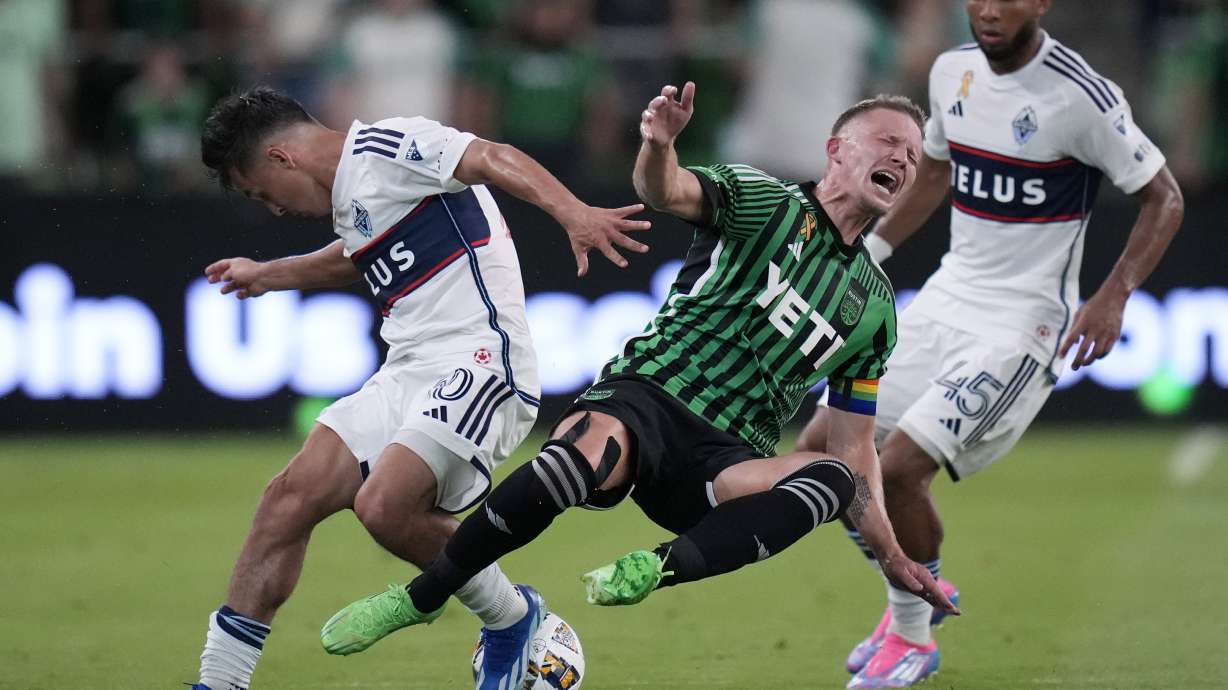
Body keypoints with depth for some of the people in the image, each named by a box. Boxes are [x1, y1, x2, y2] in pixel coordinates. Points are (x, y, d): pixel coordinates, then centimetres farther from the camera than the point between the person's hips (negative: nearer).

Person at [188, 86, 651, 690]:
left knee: (384, 506, -27)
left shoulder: (385, 147, -6)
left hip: (477, 361, -10)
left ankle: (512, 622, -2)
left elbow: (491, 160, -22)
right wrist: (267, 276, 62)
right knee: (289, 498, -2)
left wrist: (571, 211, -39)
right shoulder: (348, 193, 23)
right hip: (407, 374, 10)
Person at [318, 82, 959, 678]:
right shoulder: (767, 203, 6)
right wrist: (657, 146, -39)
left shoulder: (874, 304, 20)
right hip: (645, 398, -4)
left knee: (834, 475, -28)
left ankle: (659, 569, -46)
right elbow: (666, 190, -15)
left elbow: (854, 446, 24)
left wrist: (891, 558, 13)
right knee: (590, 447, -39)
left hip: (723, 462, 4)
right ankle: (419, 597, -25)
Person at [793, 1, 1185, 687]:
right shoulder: (954, 71, 3)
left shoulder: (1081, 94, -18)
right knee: (823, 447, 3)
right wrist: (869, 251, 18)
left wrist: (1113, 296, -23)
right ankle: (921, 591, 25)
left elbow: (1165, 198, -12)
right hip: (948, 297, 7)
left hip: (1021, 322, -7)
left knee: (900, 466, -18)